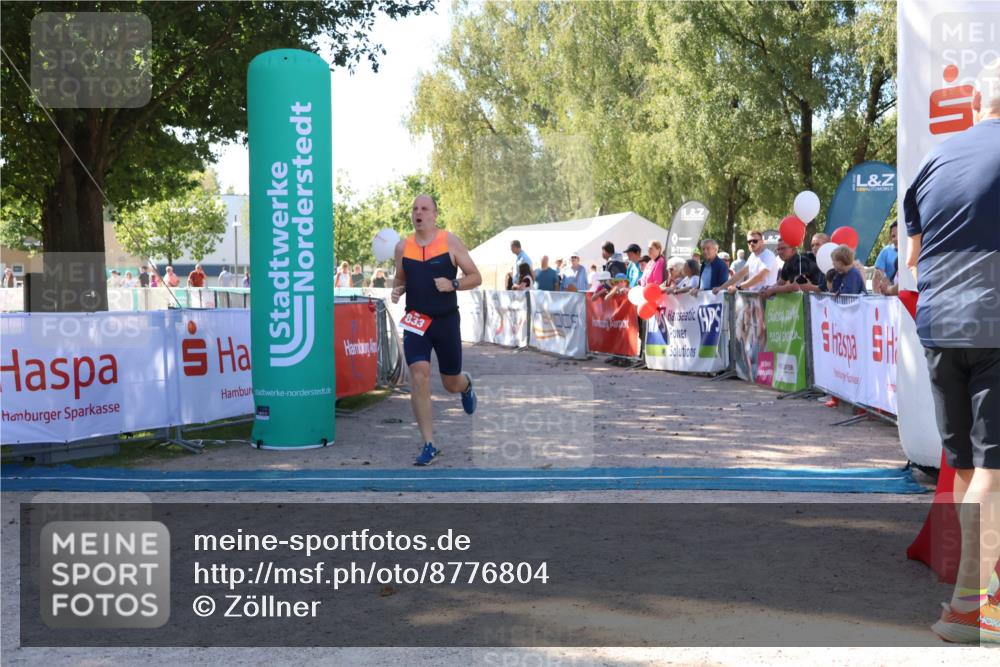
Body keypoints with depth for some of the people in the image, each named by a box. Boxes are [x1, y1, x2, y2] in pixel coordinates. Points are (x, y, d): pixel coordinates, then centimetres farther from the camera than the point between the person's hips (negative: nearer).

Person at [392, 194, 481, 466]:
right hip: (415, 321, 1)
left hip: (446, 321, -1)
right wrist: (396, 290, -2)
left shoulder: (450, 241, -4)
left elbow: (476, 277, -1)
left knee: (451, 384, 9)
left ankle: (467, 385, 50)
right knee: (419, 378, -15)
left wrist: (452, 284, -19)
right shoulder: (402, 247, 4)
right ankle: (429, 445, -5)